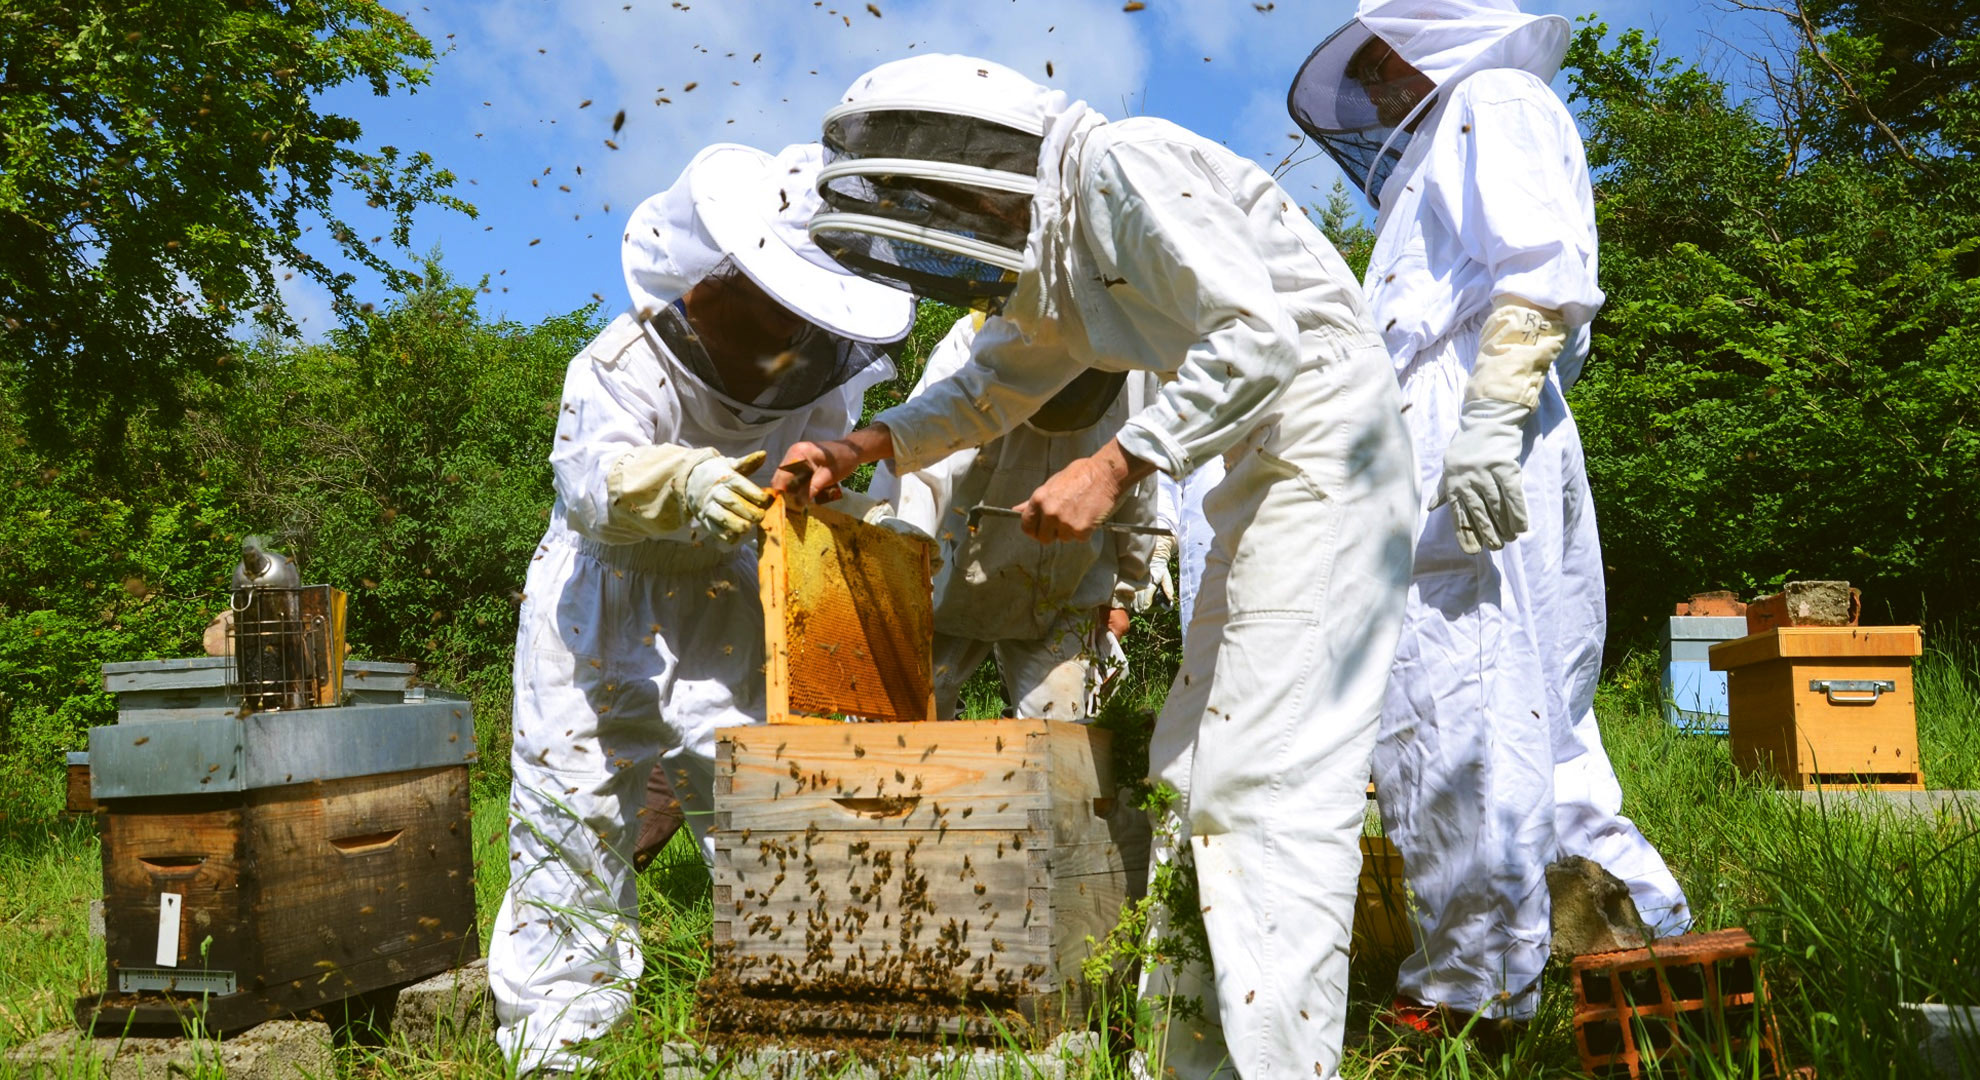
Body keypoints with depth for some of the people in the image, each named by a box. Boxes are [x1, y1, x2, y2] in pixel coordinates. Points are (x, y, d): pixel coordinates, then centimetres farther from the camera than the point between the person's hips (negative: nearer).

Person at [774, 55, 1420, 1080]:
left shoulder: (1123, 166, -14)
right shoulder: (1052, 247, 15)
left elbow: (1258, 336, -23)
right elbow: (997, 383, 28)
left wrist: (1112, 467, -23)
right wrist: (865, 444, 15)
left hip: (1322, 446, -10)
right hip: (1263, 472, 10)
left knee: (1269, 784, -12)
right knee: (1194, 774, 10)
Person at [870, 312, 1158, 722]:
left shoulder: (1134, 372, -12)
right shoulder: (973, 346, -24)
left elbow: (1136, 495, 4)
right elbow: (914, 471, -35)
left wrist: (1122, 591, 14)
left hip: (1065, 599, 2)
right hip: (957, 583, -2)